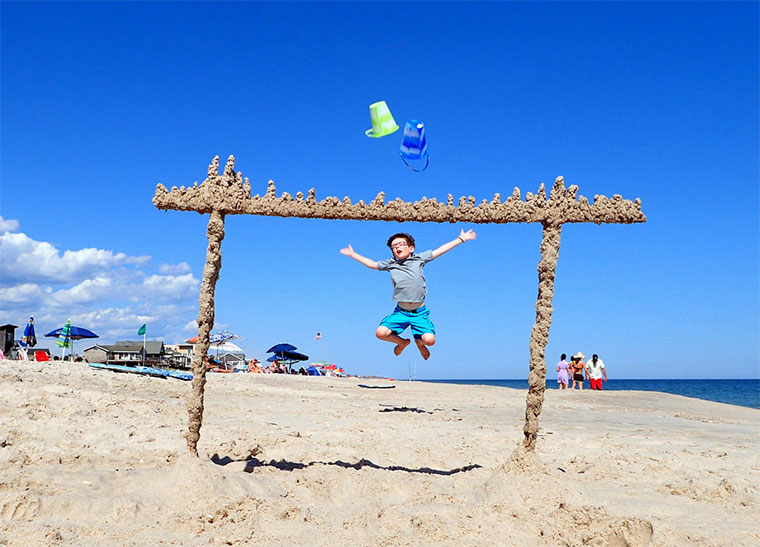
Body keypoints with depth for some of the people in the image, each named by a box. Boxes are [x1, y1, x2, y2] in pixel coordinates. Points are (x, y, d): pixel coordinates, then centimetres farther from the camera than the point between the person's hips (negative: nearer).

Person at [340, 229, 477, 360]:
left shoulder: (419, 259, 6)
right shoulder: (390, 264, 9)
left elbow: (440, 250, 12)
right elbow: (372, 264, 24)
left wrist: (461, 239, 16)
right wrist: (353, 254, 29)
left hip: (420, 312, -1)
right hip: (400, 312, 2)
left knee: (429, 340, -20)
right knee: (380, 333, -17)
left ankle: (419, 342, 21)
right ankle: (402, 342, 17)